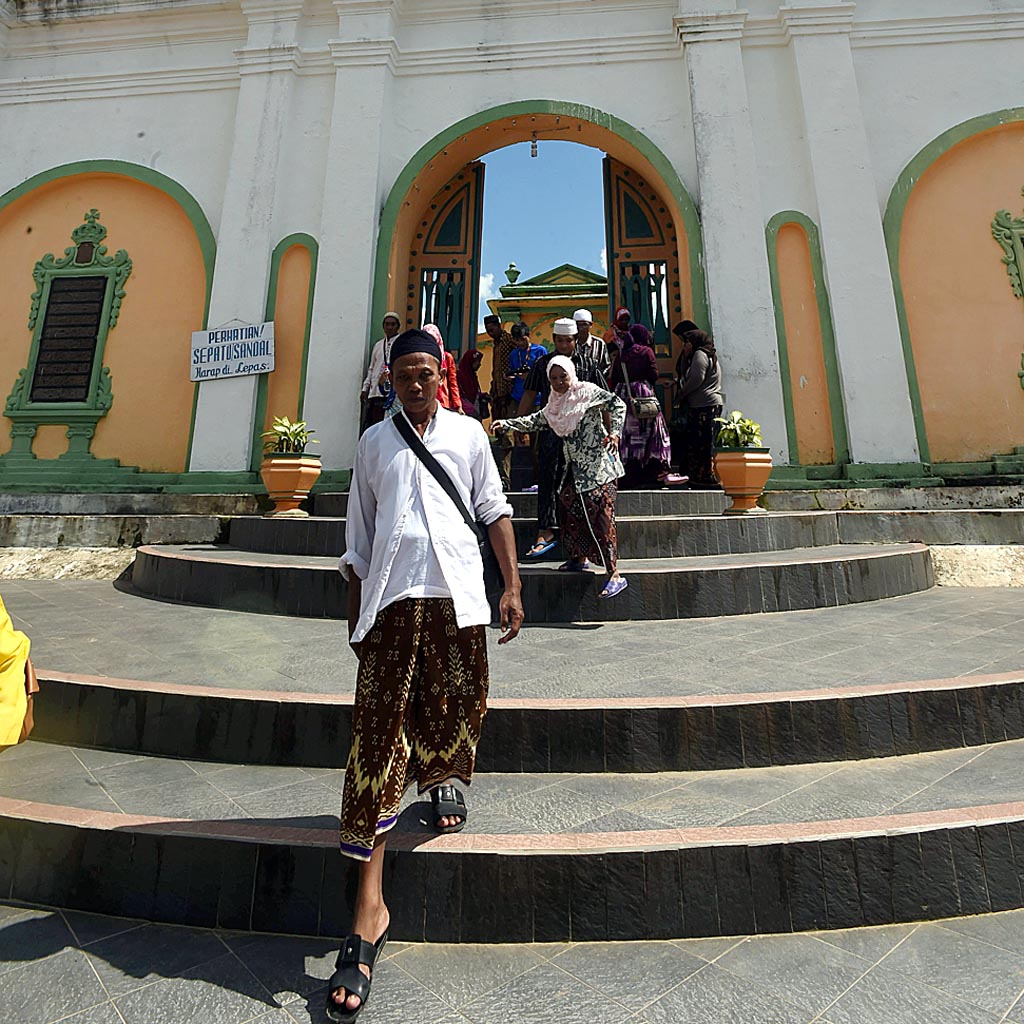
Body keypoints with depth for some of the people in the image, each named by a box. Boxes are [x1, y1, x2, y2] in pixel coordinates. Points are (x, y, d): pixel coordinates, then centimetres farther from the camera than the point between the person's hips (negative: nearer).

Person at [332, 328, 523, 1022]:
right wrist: (355, 609, 15)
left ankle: (444, 778, 45)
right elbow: (358, 531, 17)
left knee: (457, 705, 9)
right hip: (391, 596, 0)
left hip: (456, 592, 0)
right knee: (377, 732, -4)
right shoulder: (374, 441, 17)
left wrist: (512, 585, 2)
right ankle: (369, 909, 4)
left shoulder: (468, 433, 15)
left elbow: (495, 509, 10)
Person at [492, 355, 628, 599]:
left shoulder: (587, 391, -5)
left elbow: (617, 403, -8)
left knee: (600, 515, -15)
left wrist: (614, 432, -20)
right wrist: (506, 423, 15)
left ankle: (614, 574, -13)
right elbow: (534, 421, 22)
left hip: (598, 466, -8)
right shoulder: (555, 404, 15)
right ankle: (579, 558, 26)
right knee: (568, 509, 7)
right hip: (575, 467, 8)